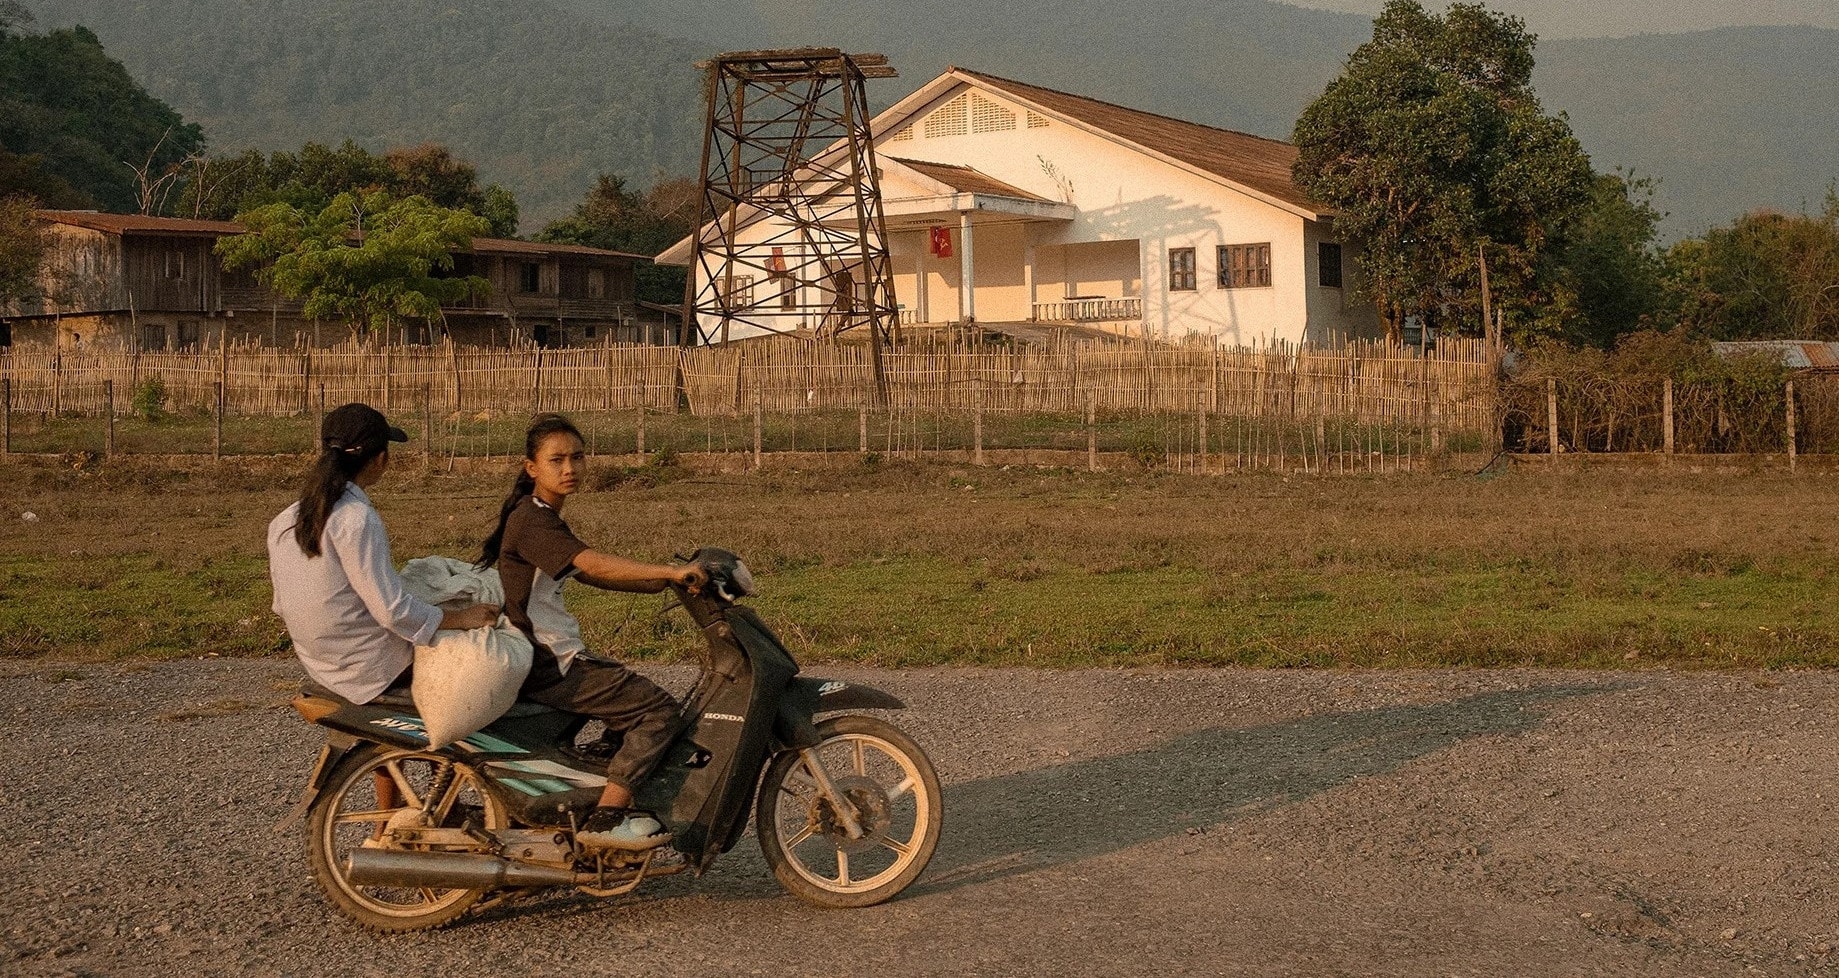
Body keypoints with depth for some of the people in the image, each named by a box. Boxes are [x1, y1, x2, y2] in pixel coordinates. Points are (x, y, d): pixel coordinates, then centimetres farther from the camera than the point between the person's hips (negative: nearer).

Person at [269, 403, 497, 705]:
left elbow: (283, 607, 9)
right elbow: (393, 610, -24)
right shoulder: (357, 520, -23)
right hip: (372, 671, -8)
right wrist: (461, 618, -12)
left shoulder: (284, 522, 1)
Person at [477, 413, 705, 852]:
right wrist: (671, 572, -34)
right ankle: (605, 819, -15)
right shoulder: (532, 520, -16)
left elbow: (591, 576, 20)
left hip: (553, 656, 10)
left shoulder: (544, 519, 18)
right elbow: (593, 564, -30)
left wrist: (660, 584, 10)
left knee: (638, 693, 23)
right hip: (547, 664, -10)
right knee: (658, 708, -13)